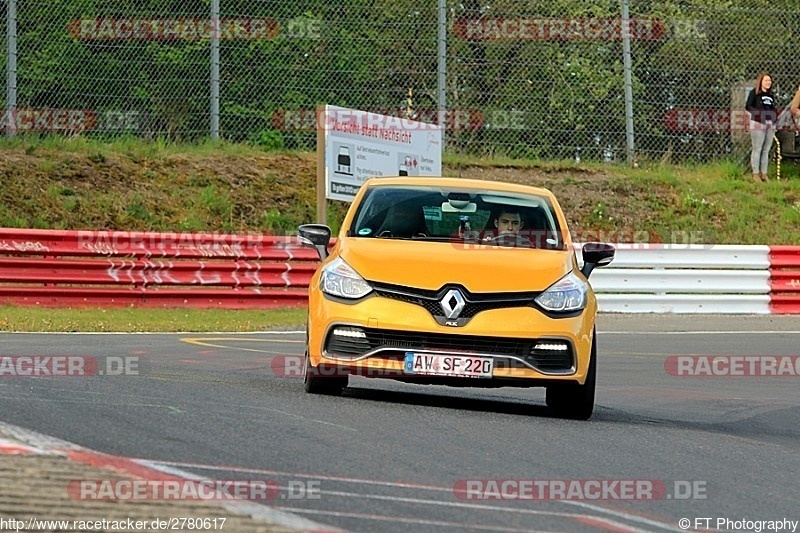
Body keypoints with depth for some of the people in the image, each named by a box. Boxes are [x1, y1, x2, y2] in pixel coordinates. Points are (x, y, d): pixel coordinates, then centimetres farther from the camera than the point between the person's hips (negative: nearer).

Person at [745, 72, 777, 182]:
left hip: (770, 124, 6)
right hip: (758, 123, -6)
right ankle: (756, 174, -1)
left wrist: (775, 114, 2)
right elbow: (748, 106, -6)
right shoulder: (754, 93, -1)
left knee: (766, 150, 7)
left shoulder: (771, 95, 18)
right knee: (757, 149, -4)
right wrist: (758, 112, -19)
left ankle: (764, 173, 11)